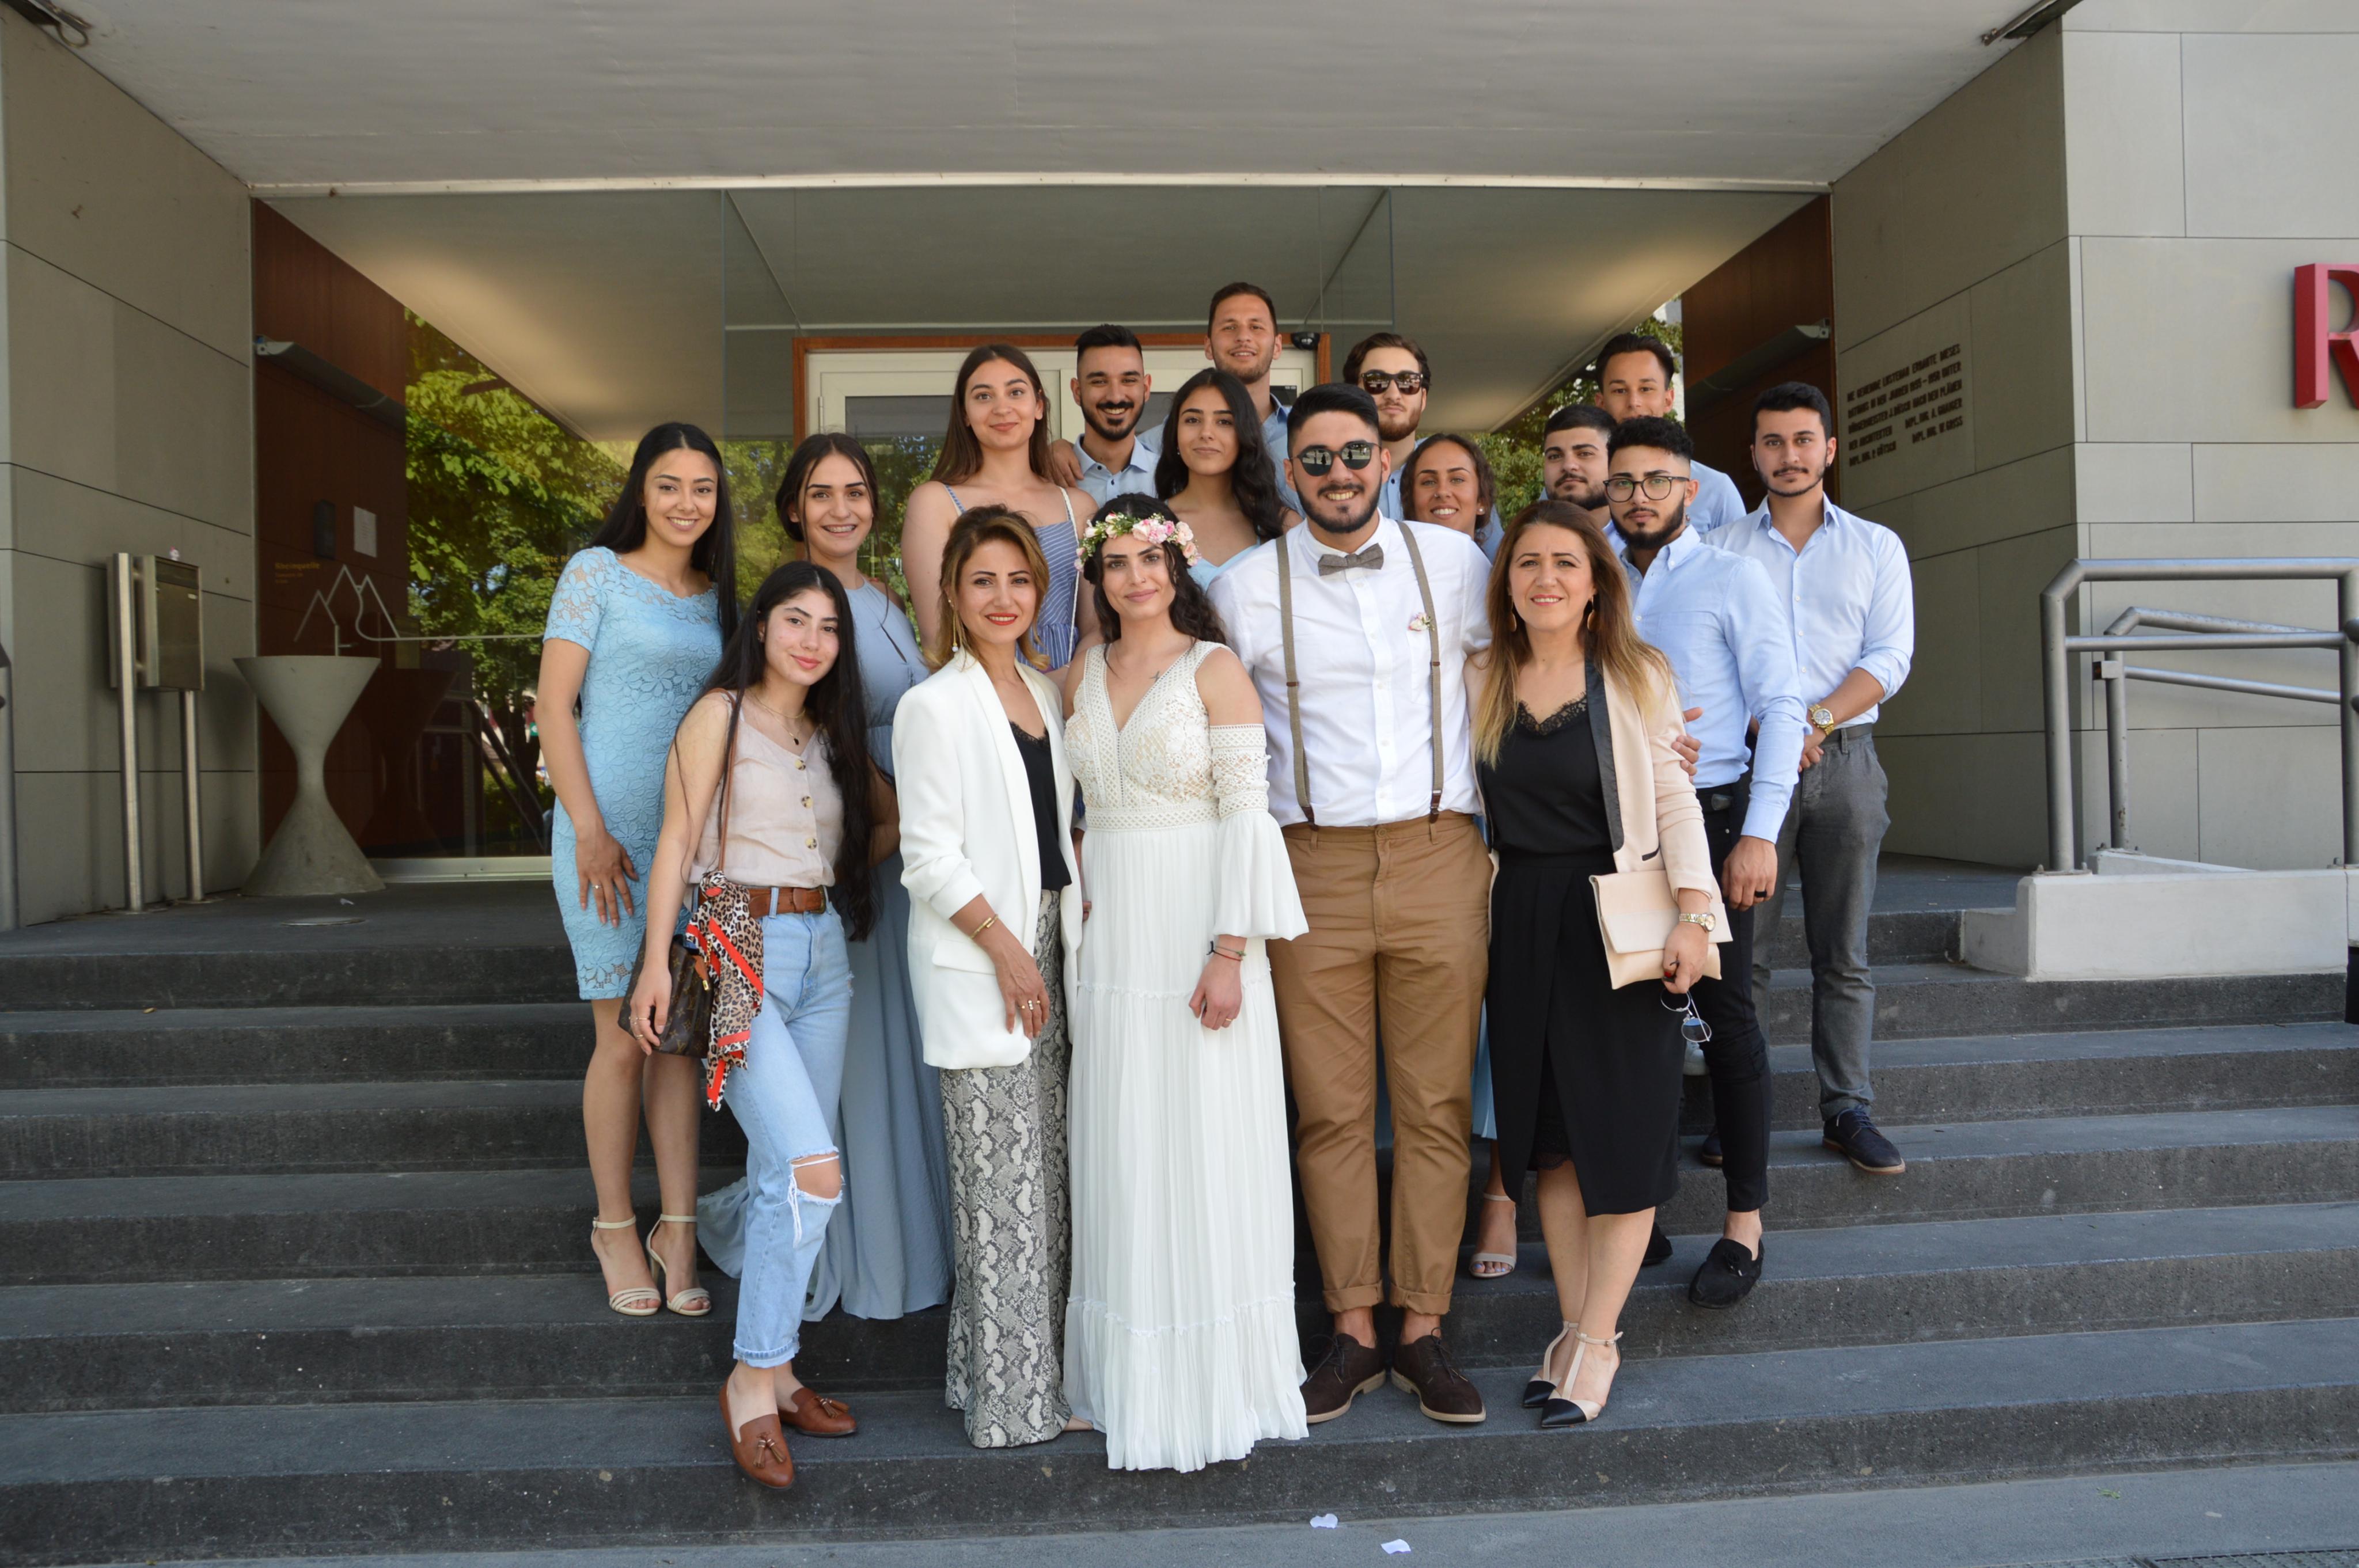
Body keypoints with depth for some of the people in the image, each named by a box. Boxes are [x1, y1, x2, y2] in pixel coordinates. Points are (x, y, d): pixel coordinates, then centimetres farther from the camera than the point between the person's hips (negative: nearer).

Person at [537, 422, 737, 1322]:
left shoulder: (718, 596, 14)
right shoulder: (597, 573, 0)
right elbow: (554, 704, -5)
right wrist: (589, 829, -12)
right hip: (610, 833, -4)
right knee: (622, 1039, -1)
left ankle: (677, 1226, 14)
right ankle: (615, 1227, 15)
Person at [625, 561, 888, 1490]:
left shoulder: (832, 734, 15)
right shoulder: (720, 714, -3)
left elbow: (891, 818, 27)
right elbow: (676, 840, -7)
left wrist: (845, 879, 9)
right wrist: (656, 962, -13)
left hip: (823, 954, 7)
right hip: (740, 953, -6)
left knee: (780, 1177, 10)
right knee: (812, 1171, -17)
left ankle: (773, 1374, 20)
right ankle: (756, 1378, -4)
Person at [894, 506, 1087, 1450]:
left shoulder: (1045, 692, 14)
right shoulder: (935, 705, -8)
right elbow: (930, 858, -12)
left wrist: (1066, 938, 10)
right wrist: (1006, 948, -13)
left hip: (1047, 952, 7)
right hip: (977, 964, -7)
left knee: (1049, 1174, 11)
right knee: (1000, 1182, -2)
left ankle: (1040, 1370, 24)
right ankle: (1008, 1400, 10)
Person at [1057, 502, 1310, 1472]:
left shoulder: (1214, 669, -4)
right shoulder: (1081, 677, 11)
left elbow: (1247, 814, -10)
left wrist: (1230, 952, -17)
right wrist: (1081, 920, 6)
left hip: (1195, 937, -5)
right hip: (1109, 943, 5)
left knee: (1203, 1152, 1)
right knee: (1121, 1159, 9)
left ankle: (1212, 1390, 15)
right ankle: (1135, 1383, 22)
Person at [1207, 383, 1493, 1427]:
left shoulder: (1452, 560, 7)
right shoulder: (1246, 587, 3)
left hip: (1438, 857, 1)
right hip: (1312, 864, 0)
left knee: (1436, 1106, 4)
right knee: (1330, 1113, 3)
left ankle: (1424, 1332, 15)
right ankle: (1353, 1333, 16)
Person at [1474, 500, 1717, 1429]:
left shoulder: (1635, 677, -1)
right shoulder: (1478, 683, 5)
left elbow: (1674, 799, -3)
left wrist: (1691, 916, -13)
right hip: (1521, 924, 3)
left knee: (1622, 1135, -1)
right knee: (1551, 1135, 8)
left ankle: (1595, 1345, 8)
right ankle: (1573, 1328, 19)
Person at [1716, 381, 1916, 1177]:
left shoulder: (1875, 546, 12)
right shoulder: (1722, 548, 9)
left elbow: (1890, 656, 2)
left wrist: (1818, 720, -13)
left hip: (1844, 757, 1)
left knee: (1844, 953, 4)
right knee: (1741, 945, -1)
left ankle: (1847, 1109, 10)